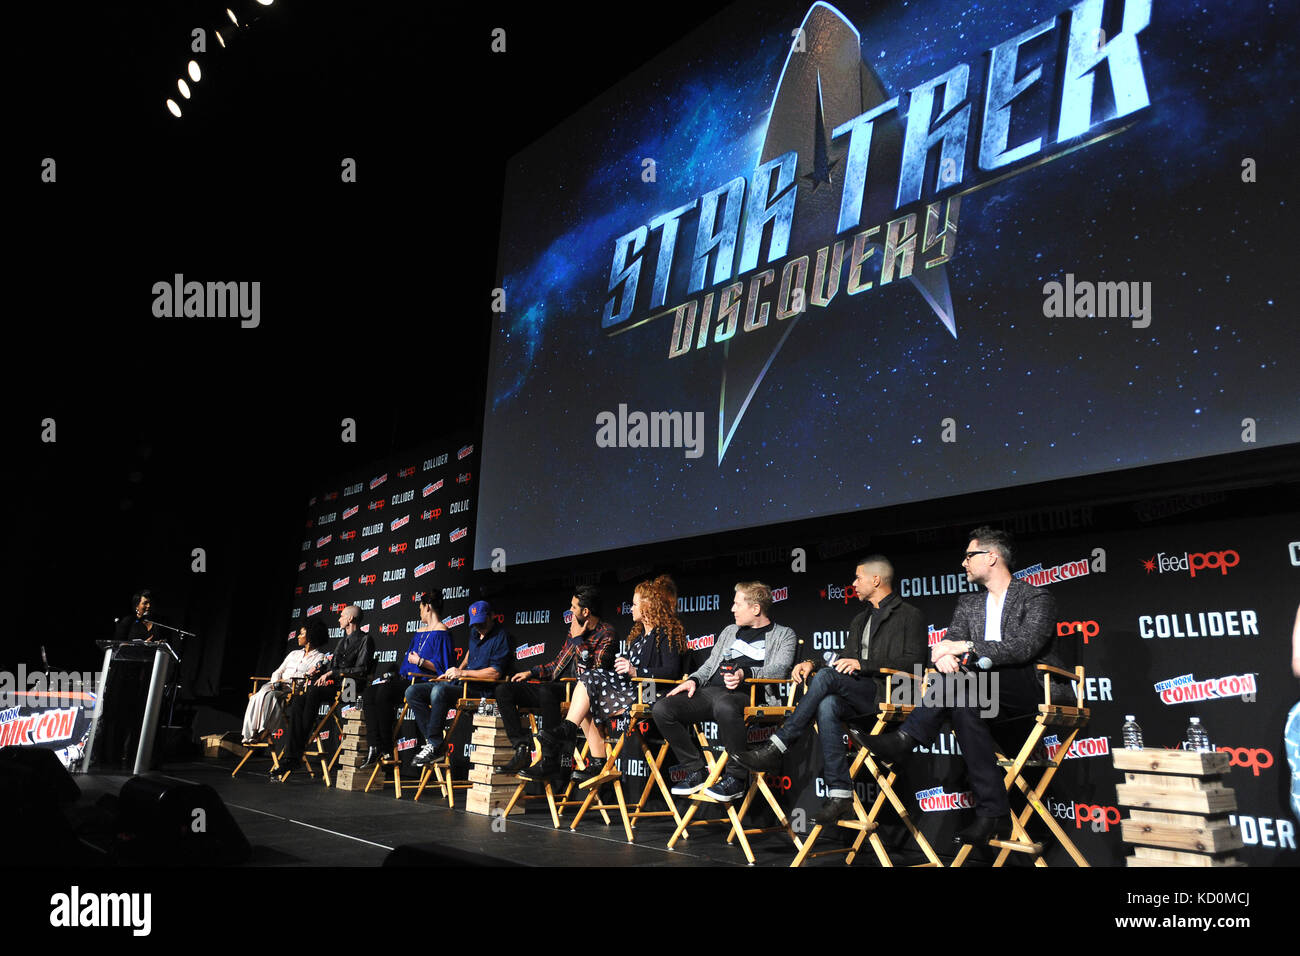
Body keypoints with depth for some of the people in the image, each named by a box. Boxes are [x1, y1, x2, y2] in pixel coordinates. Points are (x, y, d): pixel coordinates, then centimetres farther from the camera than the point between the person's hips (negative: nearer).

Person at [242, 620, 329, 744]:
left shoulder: (320, 657, 6)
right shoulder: (294, 653, 26)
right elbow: (277, 672, 20)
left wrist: (286, 680, -11)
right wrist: (275, 682, -3)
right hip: (279, 687, 5)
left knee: (269, 696, -33)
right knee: (257, 697, -27)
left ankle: (260, 733, -30)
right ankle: (250, 733, -32)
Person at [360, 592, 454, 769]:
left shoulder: (441, 633, -4)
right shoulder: (419, 633, 25)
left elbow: (442, 667, -12)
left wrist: (420, 662, -18)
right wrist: (398, 678, 10)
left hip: (425, 682, -9)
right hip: (407, 680, 9)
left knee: (384, 693, -29)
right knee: (369, 693, -12)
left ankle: (386, 747, -17)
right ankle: (373, 747, -21)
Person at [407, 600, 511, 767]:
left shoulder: (501, 636, -8)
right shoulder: (474, 632, 17)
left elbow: (495, 673, -17)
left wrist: (463, 673, -13)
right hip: (460, 684, 9)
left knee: (439, 690, -36)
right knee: (412, 692, -5)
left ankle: (433, 745, -25)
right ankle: (432, 739, -15)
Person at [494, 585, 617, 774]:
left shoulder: (606, 633, -6)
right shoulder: (575, 628, 17)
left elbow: (591, 674, -19)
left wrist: (578, 639, -12)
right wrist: (532, 672, 14)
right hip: (558, 688, 9)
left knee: (546, 690, -38)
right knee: (504, 690, -2)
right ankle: (522, 750, -13)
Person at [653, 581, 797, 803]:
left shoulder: (784, 635, 13)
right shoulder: (730, 631, 31)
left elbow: (779, 669, -5)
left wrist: (746, 673, -22)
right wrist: (693, 680, 10)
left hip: (745, 694, -6)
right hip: (710, 691, 7)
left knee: (724, 706, -42)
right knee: (662, 709, -17)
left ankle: (737, 778, -23)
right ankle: (696, 771, -5)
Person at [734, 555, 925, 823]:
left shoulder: (910, 616, 5)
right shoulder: (860, 620, 29)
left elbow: (913, 662, -8)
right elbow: (845, 660, 26)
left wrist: (862, 665, -18)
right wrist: (812, 664, 6)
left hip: (887, 695, -6)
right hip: (855, 697, 6)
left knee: (828, 676, -30)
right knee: (828, 706, -31)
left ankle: (776, 748, -29)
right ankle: (840, 795, -32)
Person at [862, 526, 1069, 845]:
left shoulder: (1037, 599, -1)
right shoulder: (968, 604, 19)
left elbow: (1024, 646, -19)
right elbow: (949, 644, 4)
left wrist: (967, 647, -24)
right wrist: (945, 656, -22)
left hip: (1036, 690, -6)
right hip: (993, 695, 6)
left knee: (963, 678, -33)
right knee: (964, 706, -31)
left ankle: (906, 739, -36)